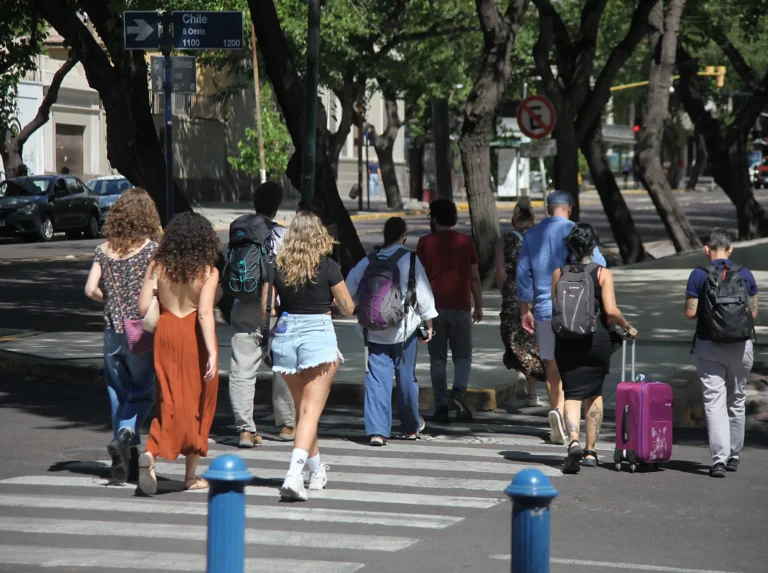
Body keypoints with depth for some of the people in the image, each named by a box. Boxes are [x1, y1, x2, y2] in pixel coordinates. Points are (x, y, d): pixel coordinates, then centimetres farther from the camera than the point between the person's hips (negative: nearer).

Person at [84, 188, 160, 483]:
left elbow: (91, 289, 0)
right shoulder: (151, 249, -9)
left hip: (113, 331, 4)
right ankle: (126, 434, -23)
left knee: (119, 393, 12)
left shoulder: (104, 249, 3)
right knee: (143, 392, 4)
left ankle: (126, 462, 13)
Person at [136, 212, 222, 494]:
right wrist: (213, 352, -20)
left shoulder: (158, 267, -2)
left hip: (165, 333, 3)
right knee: (197, 403, 10)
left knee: (170, 401, 8)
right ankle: (191, 475, 17)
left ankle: (151, 453, -20)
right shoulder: (208, 272, -10)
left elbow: (143, 306, -3)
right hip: (195, 336, -3)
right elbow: (205, 314, -18)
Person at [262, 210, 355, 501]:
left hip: (285, 333, 4)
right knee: (312, 410, -6)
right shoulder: (327, 267, -8)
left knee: (302, 409, 20)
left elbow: (265, 308, 4)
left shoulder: (277, 266, 0)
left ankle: (317, 471, 32)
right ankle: (294, 474, -25)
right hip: (318, 334, -4)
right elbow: (347, 308, -2)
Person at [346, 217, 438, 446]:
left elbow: (349, 292, 7)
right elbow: (424, 294, -4)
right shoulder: (410, 260, -7)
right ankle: (411, 427, 28)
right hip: (404, 330, -2)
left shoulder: (367, 262, 3)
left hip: (374, 330, 2)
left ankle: (377, 430, -8)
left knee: (377, 378, 1)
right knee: (406, 376, 12)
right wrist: (428, 324, 6)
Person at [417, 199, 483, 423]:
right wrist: (479, 306, 12)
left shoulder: (425, 243, 0)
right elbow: (474, 278, 4)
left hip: (434, 307, 0)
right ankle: (458, 392, -18)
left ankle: (441, 406, 2)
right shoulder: (466, 242, 4)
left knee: (438, 359, 6)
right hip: (460, 307, 0)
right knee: (462, 356, 8)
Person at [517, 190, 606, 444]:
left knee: (552, 367, 10)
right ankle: (560, 410, -21)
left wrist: (524, 311, 16)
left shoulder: (531, 235, 8)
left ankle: (557, 428, 10)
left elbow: (523, 274, 9)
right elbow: (598, 265, -10)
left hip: (543, 309, 3)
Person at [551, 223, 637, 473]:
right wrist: (627, 327, 4)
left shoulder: (558, 274, 1)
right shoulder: (603, 273, -6)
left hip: (566, 340, 1)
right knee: (594, 393, 16)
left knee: (572, 395, 1)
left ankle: (574, 442, -24)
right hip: (596, 339, -1)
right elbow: (611, 310, -13)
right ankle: (590, 451, 19)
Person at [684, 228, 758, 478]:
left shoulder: (699, 275, -7)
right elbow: (753, 312, 2)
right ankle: (734, 456, 27)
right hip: (741, 346, 2)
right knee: (736, 402, 17)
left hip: (708, 347, -2)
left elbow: (690, 313, -8)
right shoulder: (745, 275, 0)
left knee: (714, 402, -4)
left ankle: (719, 459, -17)